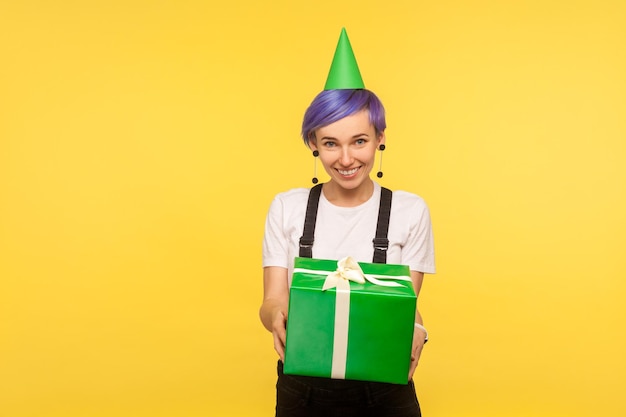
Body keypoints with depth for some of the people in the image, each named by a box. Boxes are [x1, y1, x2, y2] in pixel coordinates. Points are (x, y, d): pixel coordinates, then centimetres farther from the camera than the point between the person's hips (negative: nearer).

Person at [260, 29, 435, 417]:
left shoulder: (411, 211, -5)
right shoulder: (287, 208, -2)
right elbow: (272, 301, -3)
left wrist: (414, 332, -26)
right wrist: (277, 318, -26)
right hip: (303, 385, 1)